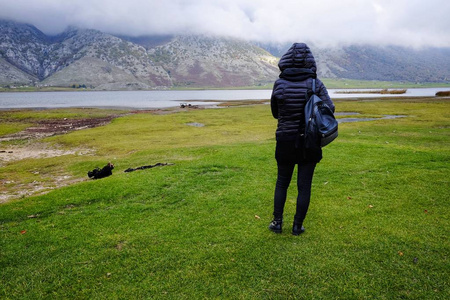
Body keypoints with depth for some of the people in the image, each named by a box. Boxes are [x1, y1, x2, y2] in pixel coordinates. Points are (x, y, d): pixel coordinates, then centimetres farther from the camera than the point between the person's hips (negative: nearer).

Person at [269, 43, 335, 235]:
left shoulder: (279, 84, -8)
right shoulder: (315, 84, -8)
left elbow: (275, 113, 2)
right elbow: (329, 109, -12)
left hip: (285, 141, 1)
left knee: (282, 182, 18)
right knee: (304, 185, 11)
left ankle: (277, 222, 22)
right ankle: (297, 226, 19)